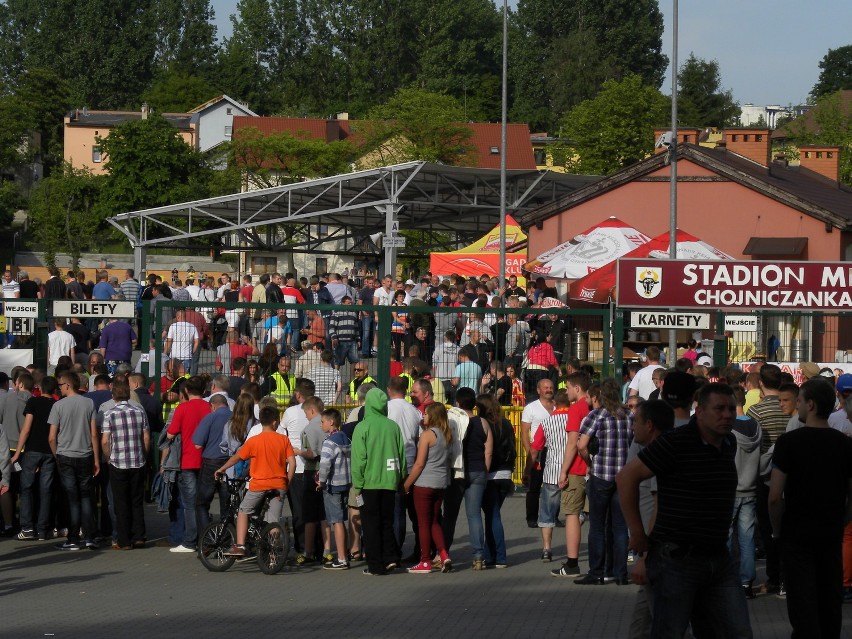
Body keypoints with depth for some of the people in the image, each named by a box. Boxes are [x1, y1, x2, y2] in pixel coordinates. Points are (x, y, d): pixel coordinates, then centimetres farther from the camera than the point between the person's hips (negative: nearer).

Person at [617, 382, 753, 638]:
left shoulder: (729, 444, 9)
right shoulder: (675, 442, -15)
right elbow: (626, 477, -12)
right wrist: (637, 532, -10)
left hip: (719, 559, 7)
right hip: (677, 559, -7)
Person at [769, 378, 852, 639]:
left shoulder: (790, 441, -13)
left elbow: (775, 497, -14)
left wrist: (777, 530, 0)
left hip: (797, 532, -4)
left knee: (803, 601, -1)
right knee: (831, 599, 13)